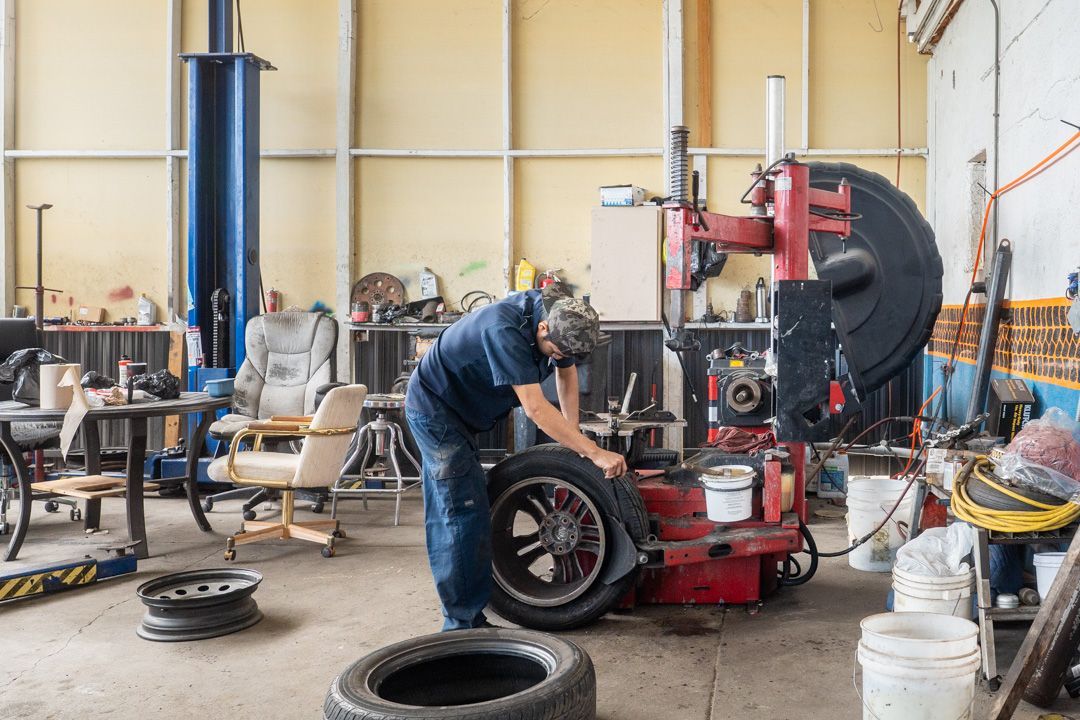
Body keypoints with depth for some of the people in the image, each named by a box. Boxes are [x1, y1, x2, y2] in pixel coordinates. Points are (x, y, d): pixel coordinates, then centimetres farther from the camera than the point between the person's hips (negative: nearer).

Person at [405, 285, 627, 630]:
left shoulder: (559, 313, -11)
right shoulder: (504, 330, -36)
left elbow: (567, 373, 7)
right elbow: (535, 408, -39)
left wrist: (573, 435, 1)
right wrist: (594, 453, -38)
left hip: (456, 413, 9)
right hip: (433, 409, -9)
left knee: (445, 515, 15)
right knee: (466, 514, -14)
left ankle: (456, 616, 25)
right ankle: (464, 621, -8)